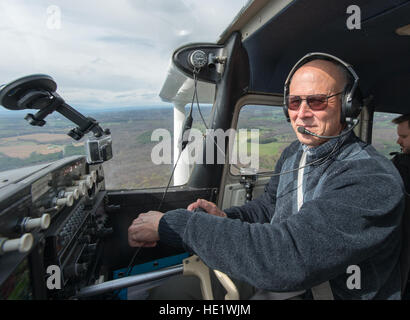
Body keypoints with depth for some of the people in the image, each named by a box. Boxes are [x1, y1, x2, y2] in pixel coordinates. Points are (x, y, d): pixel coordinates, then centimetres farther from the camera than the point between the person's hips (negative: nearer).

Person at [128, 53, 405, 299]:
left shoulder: (374, 181, -27)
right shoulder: (293, 153, -1)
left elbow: (287, 255, -36)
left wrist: (171, 225, -32)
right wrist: (227, 218, -10)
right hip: (284, 285, 6)